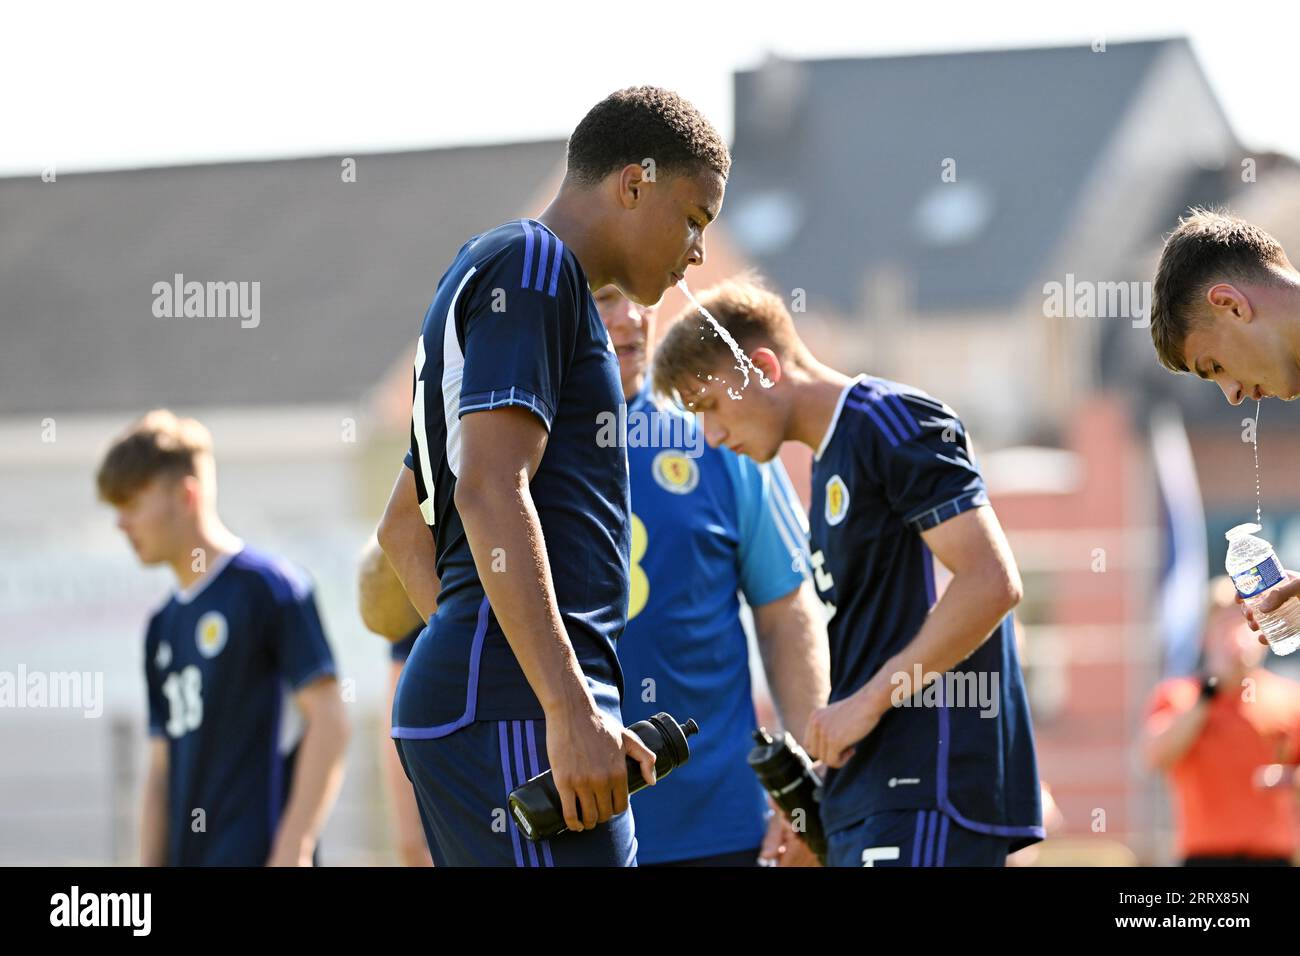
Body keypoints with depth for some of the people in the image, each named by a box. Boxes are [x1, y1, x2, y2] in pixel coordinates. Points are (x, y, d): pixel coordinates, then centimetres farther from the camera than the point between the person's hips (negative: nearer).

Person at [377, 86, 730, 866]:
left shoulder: (484, 274, 26)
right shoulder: (532, 267, -4)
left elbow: (401, 527, 32)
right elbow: (490, 492, -18)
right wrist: (570, 710, -22)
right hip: (513, 711, -10)